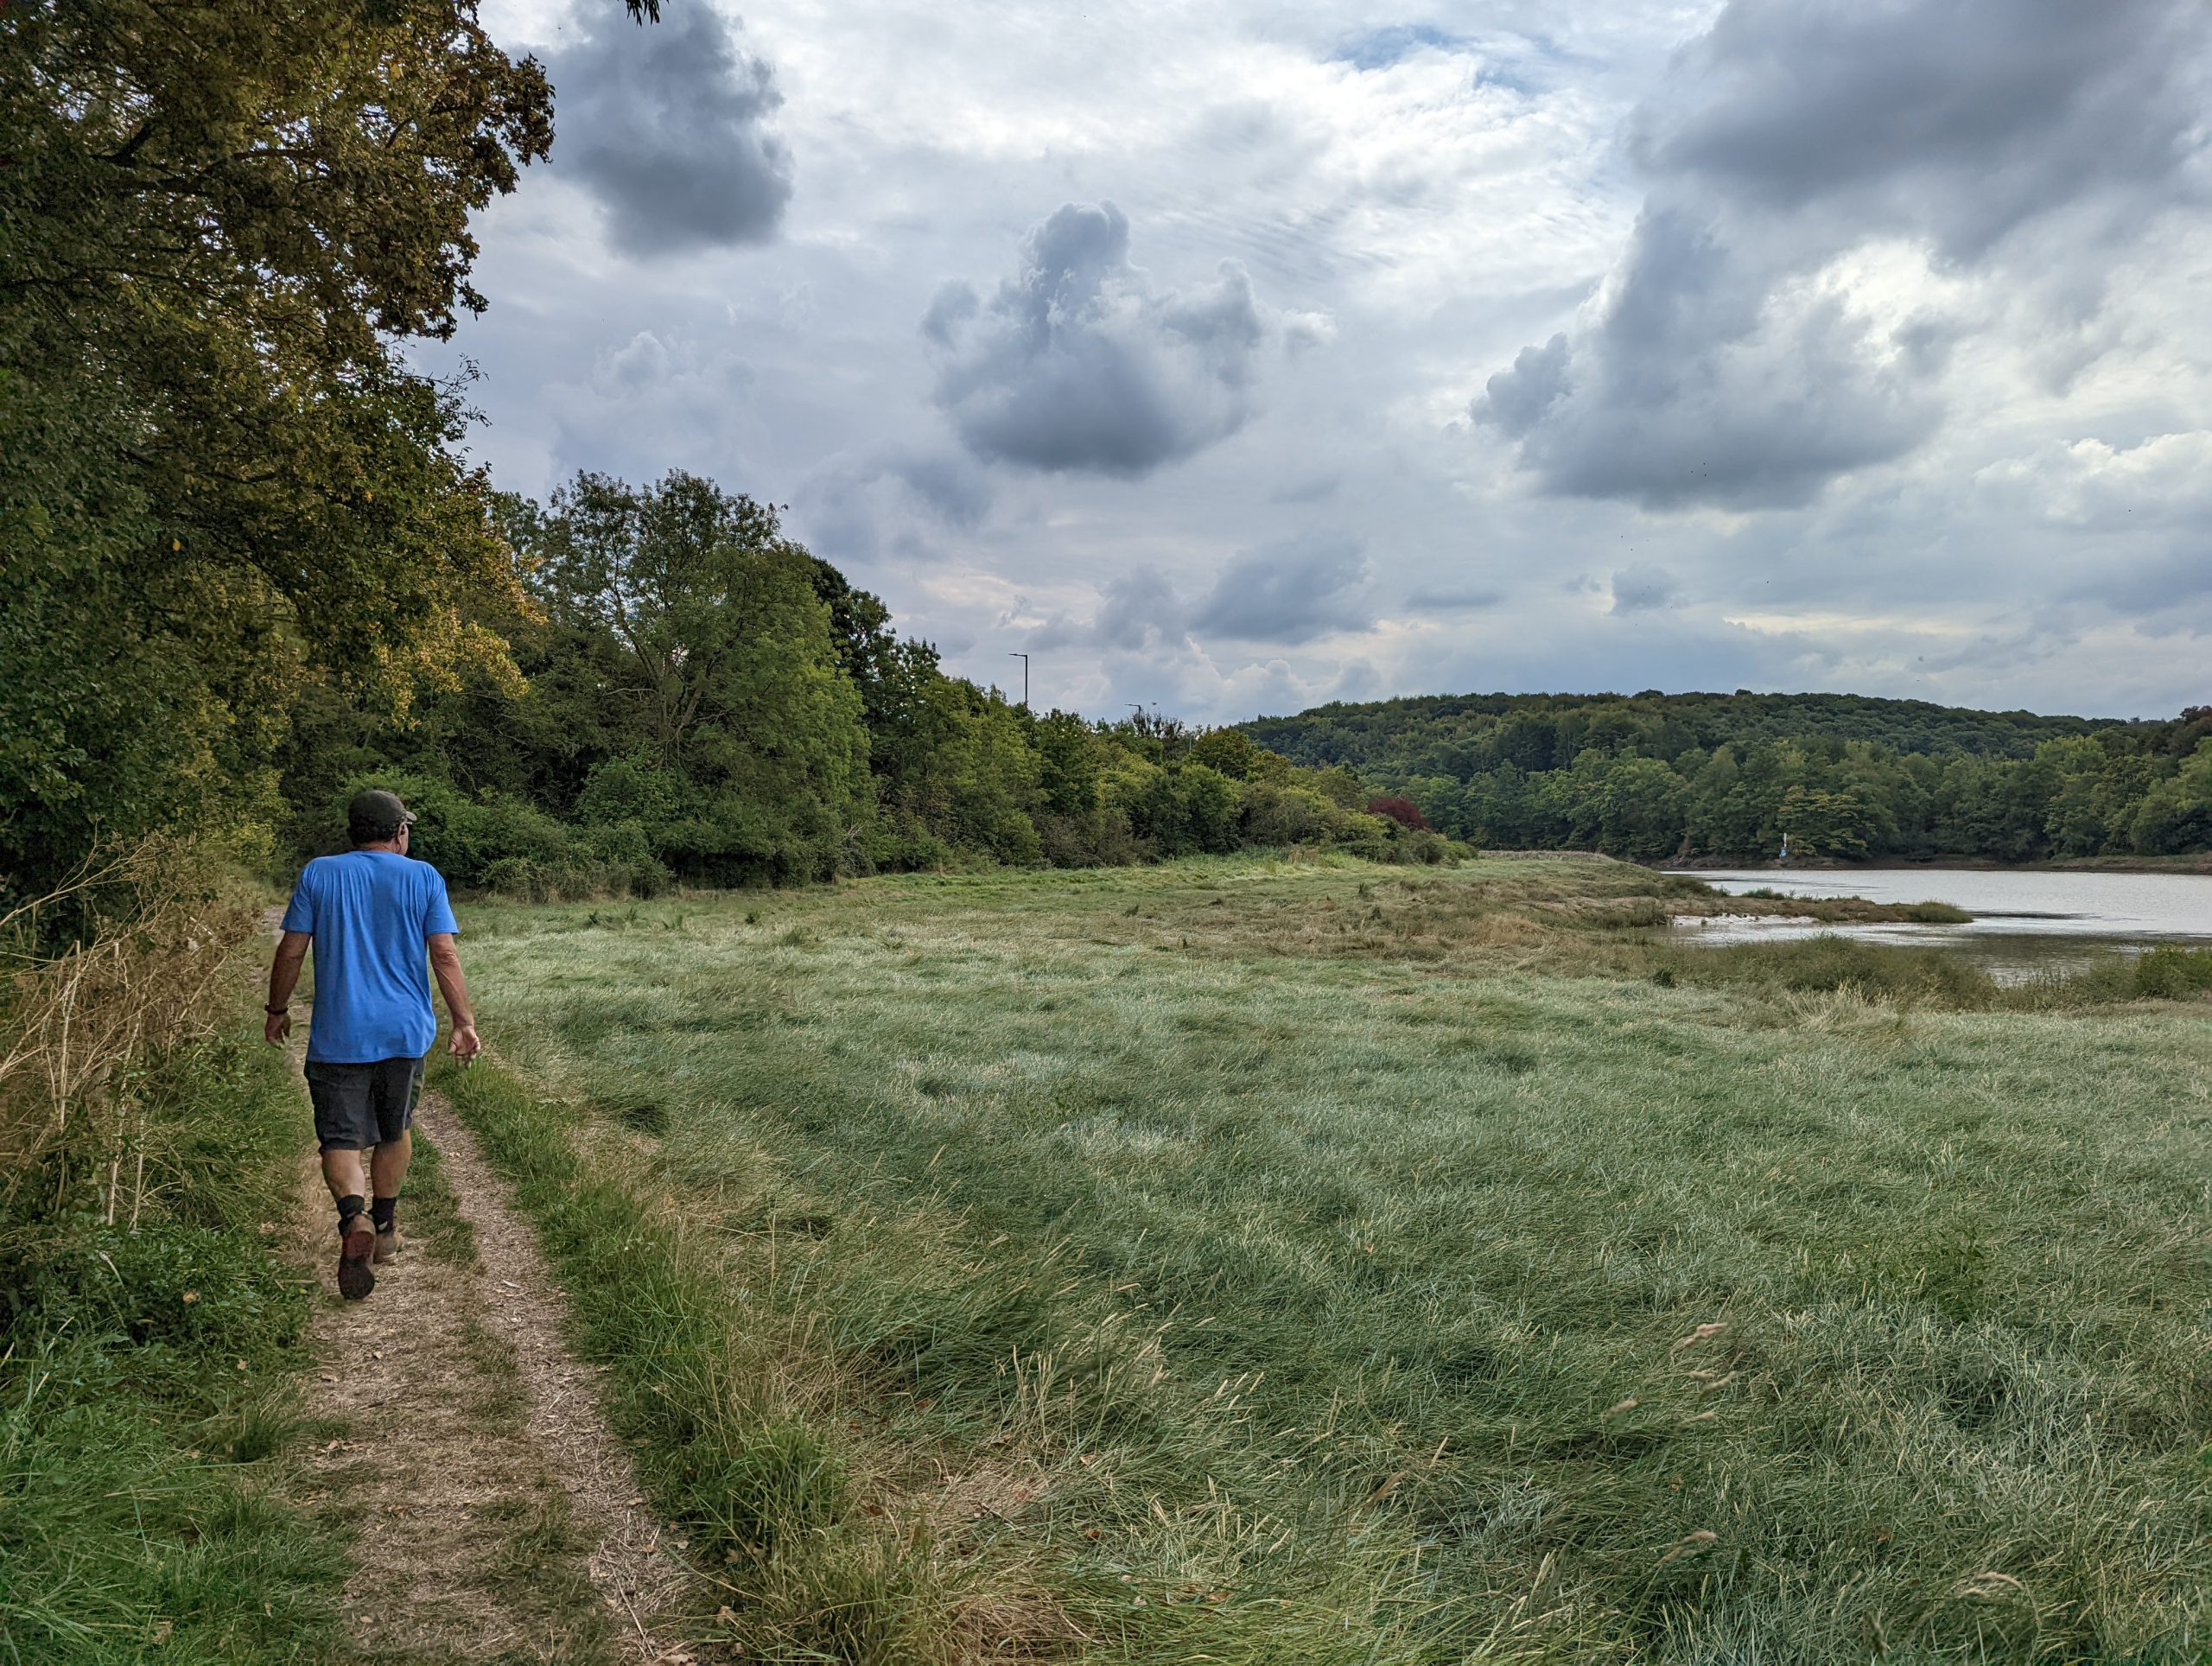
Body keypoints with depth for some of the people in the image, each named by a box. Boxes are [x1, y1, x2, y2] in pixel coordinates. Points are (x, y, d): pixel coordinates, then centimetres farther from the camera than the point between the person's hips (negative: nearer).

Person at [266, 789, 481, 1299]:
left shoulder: (318, 875, 2)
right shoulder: (423, 877, 0)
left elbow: (291, 953, 2)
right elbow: (445, 956, -5)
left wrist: (278, 1011, 15)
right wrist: (465, 1022, -4)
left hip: (338, 1036, -1)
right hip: (405, 1032, 1)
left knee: (340, 1138, 0)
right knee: (395, 1132, 19)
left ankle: (354, 1217, -25)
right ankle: (385, 1227, 30)